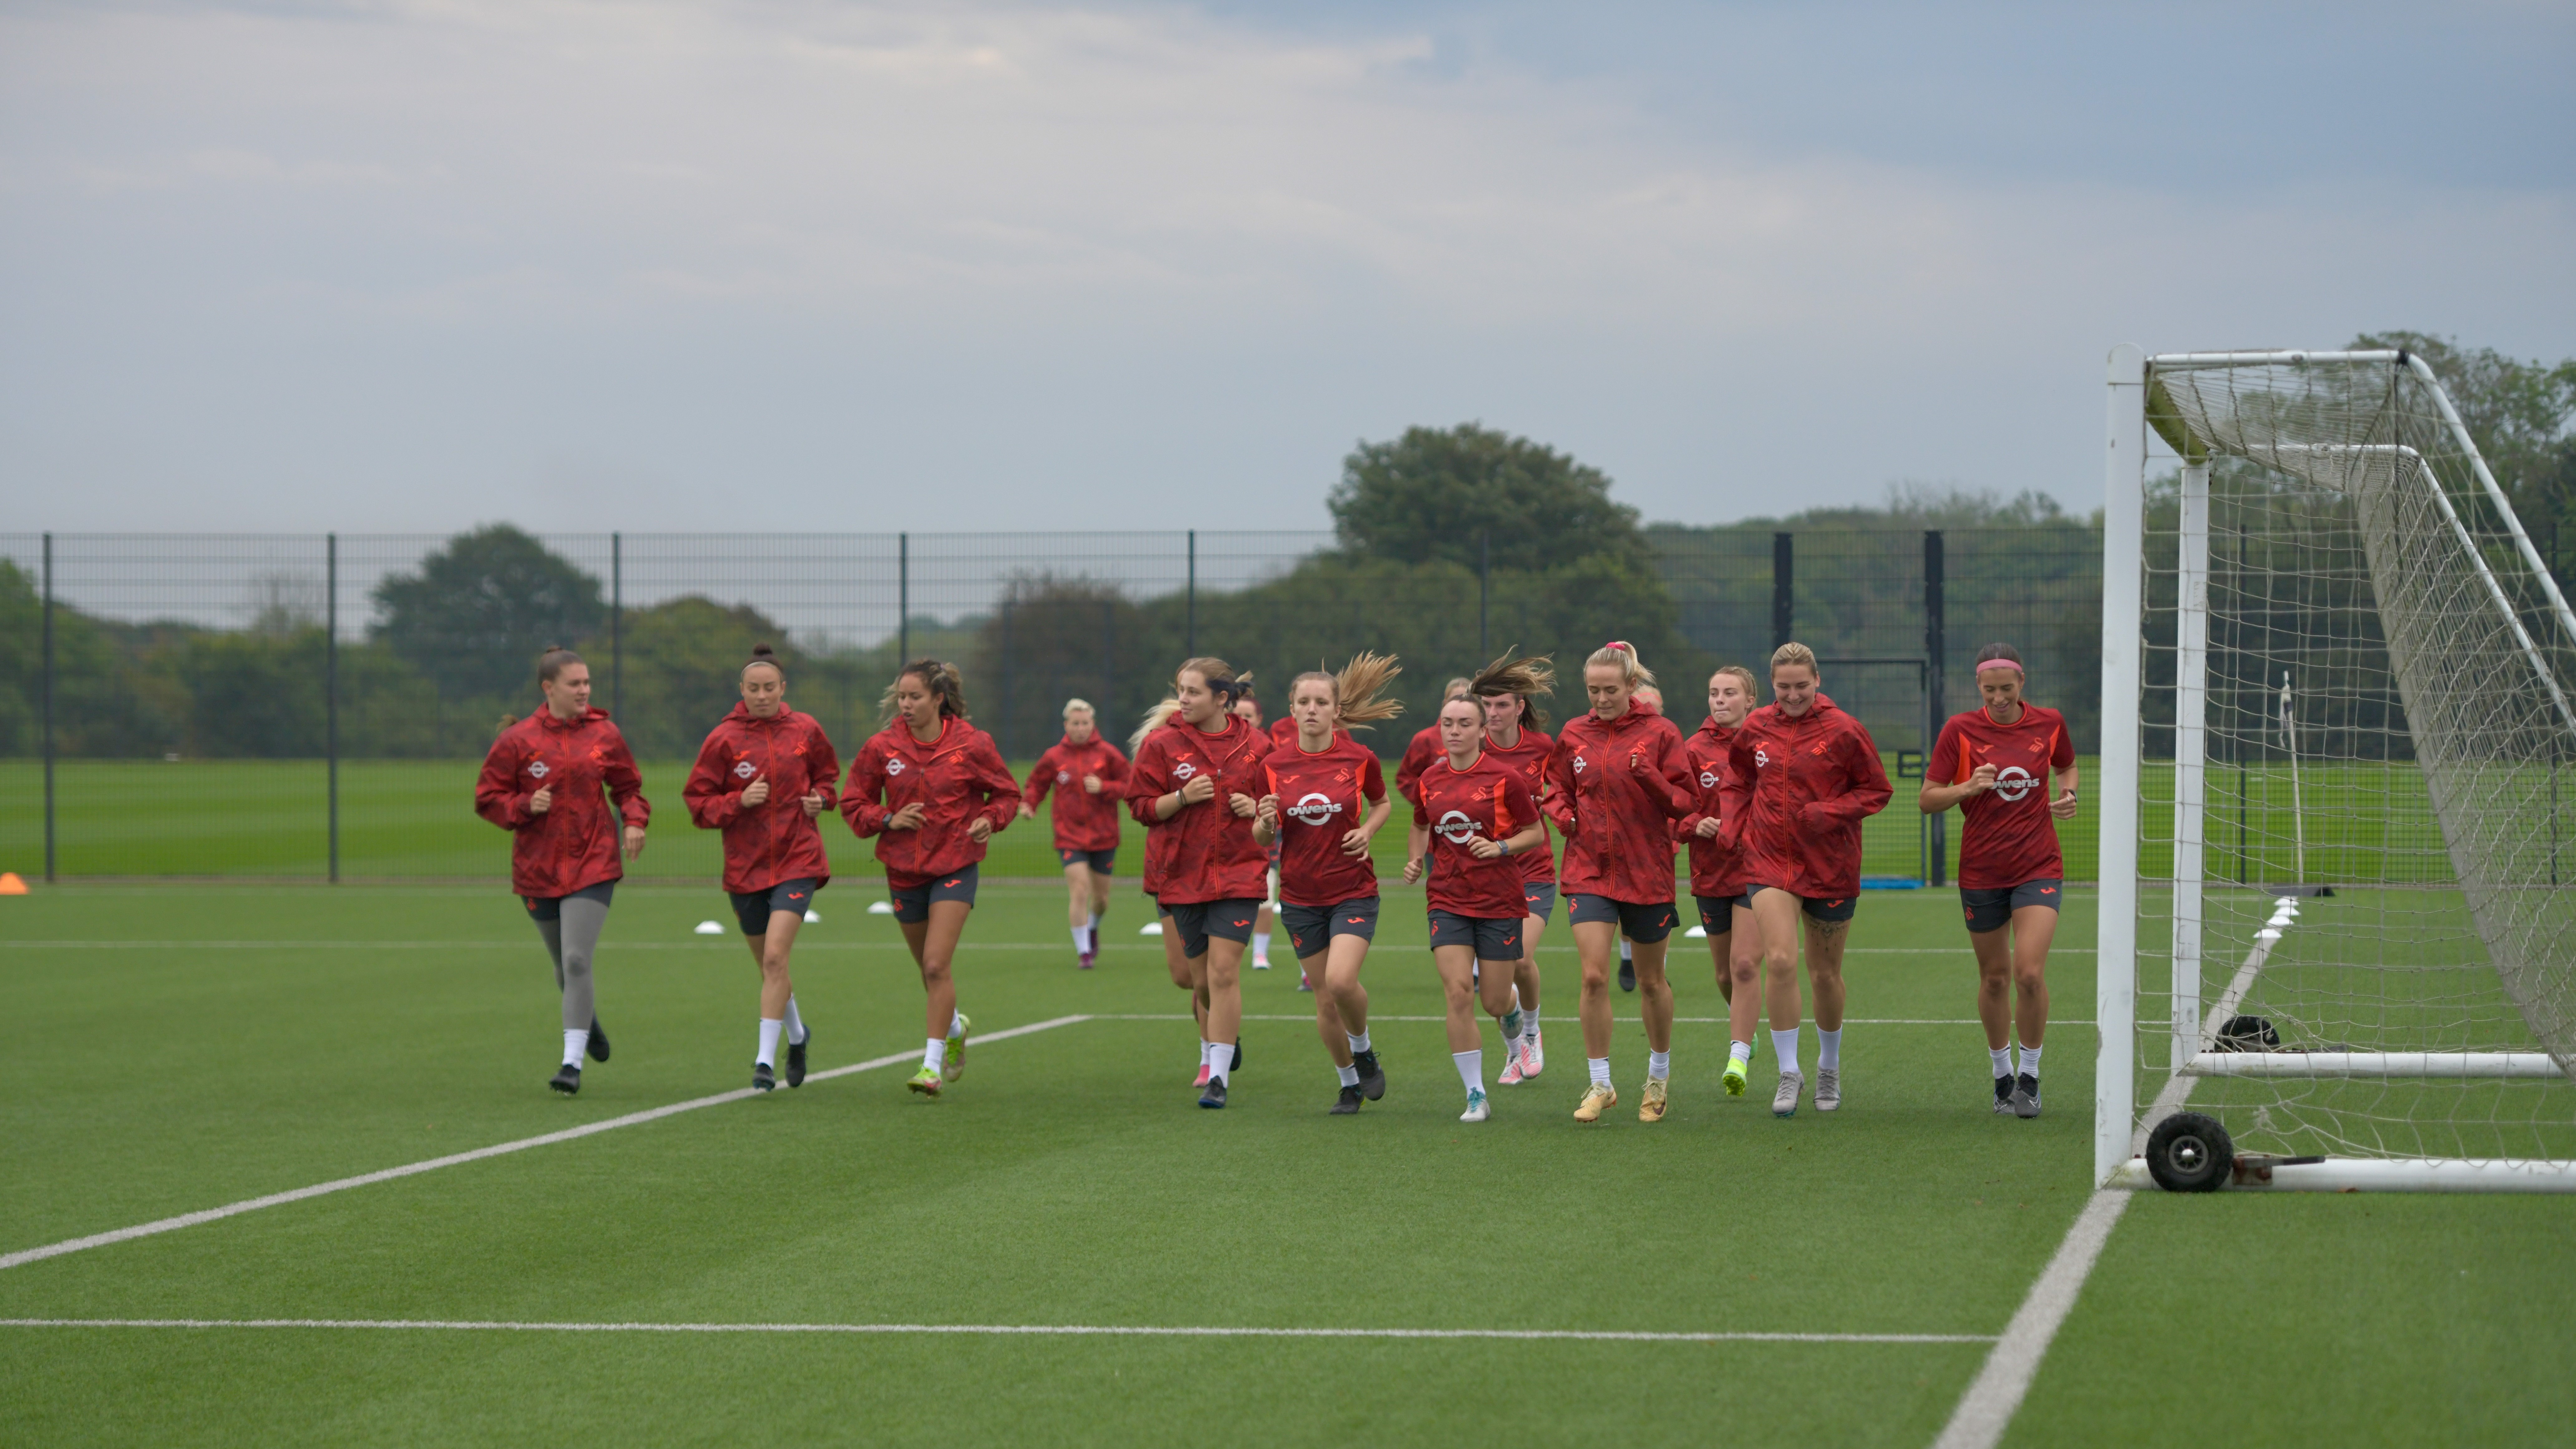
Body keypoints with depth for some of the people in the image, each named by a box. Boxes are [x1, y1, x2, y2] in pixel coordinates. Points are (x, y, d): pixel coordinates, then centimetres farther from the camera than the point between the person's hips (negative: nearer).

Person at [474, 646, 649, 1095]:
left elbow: (627, 787, 14)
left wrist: (635, 820, -4)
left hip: (593, 865, -1)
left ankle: (573, 1063, -12)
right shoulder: (518, 741, -3)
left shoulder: (604, 735, 2)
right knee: (565, 966, 13)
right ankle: (588, 1020, 47)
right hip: (538, 869, 1)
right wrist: (525, 806, -16)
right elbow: (487, 799, 2)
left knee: (577, 960, -15)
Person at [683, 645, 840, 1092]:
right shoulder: (724, 739, -4)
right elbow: (697, 802, -2)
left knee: (775, 956, -17)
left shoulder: (806, 731, 1)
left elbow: (827, 774, 20)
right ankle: (796, 1035, 40)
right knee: (768, 966, 12)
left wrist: (821, 797, -1)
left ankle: (766, 1061, -16)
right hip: (746, 866, 1)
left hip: (797, 860, -1)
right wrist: (740, 801, -18)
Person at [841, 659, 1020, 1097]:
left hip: (955, 867, -3)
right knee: (929, 968, 15)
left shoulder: (971, 744, -7)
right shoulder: (881, 748, -3)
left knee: (937, 965, -17)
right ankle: (955, 1027, 46)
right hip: (904, 869, 3)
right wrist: (887, 820, -12)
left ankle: (933, 1064, -13)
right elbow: (853, 803, 6)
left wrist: (990, 820, -13)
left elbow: (1007, 793, 6)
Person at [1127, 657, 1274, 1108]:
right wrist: (1183, 797, -15)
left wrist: (1257, 808, -8)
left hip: (1239, 872, -2)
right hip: (1184, 875, 2)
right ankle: (1213, 1050, 39)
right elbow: (1141, 807, 1)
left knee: (1224, 971, -14)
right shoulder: (1162, 744, 0)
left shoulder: (1255, 746, 1)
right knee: (1201, 978, 10)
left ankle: (1219, 1076, -11)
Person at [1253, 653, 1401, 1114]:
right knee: (1325, 999, 5)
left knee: (1341, 981, -21)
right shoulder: (1274, 765, -2)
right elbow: (1262, 837, 5)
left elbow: (1382, 802, 13)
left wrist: (1367, 830, -6)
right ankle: (1350, 1083, 26)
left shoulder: (1360, 758, -6)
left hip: (1354, 890, -2)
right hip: (1300, 897, 2)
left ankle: (1364, 1052, 9)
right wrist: (1266, 822, -18)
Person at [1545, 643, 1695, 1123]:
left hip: (1647, 872, -1)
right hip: (1590, 870, 1)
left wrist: (1652, 780, -24)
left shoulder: (1659, 733, -4)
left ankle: (1659, 1075, 31)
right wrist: (1562, 813, -3)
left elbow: (1685, 802, -6)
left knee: (1651, 980, 11)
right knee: (1594, 977, -11)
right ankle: (1600, 1085, -2)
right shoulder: (1574, 734, 4)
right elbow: (1557, 786, 18)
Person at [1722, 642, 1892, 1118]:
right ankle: (1788, 1073, -7)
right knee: (1780, 960, -17)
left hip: (1831, 866, -1)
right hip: (1771, 861, 1)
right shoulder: (1756, 728, 2)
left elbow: (1877, 791, -4)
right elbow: (1739, 781, 19)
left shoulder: (1843, 731, -8)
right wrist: (1737, 827, 5)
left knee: (1825, 973, 10)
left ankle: (1829, 1068, 32)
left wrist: (1827, 813, -17)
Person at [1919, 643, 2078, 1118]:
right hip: (1981, 873, 0)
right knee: (1994, 978, 8)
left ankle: (2030, 1075, 2)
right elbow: (1928, 799, -3)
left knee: (2030, 973, -14)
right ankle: (2001, 1074, 27)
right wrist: (1969, 788, -21)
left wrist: (2068, 794, 0)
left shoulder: (2049, 723, 0)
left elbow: (2066, 766, 21)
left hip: (2038, 867, 0)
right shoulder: (1960, 730, -6)